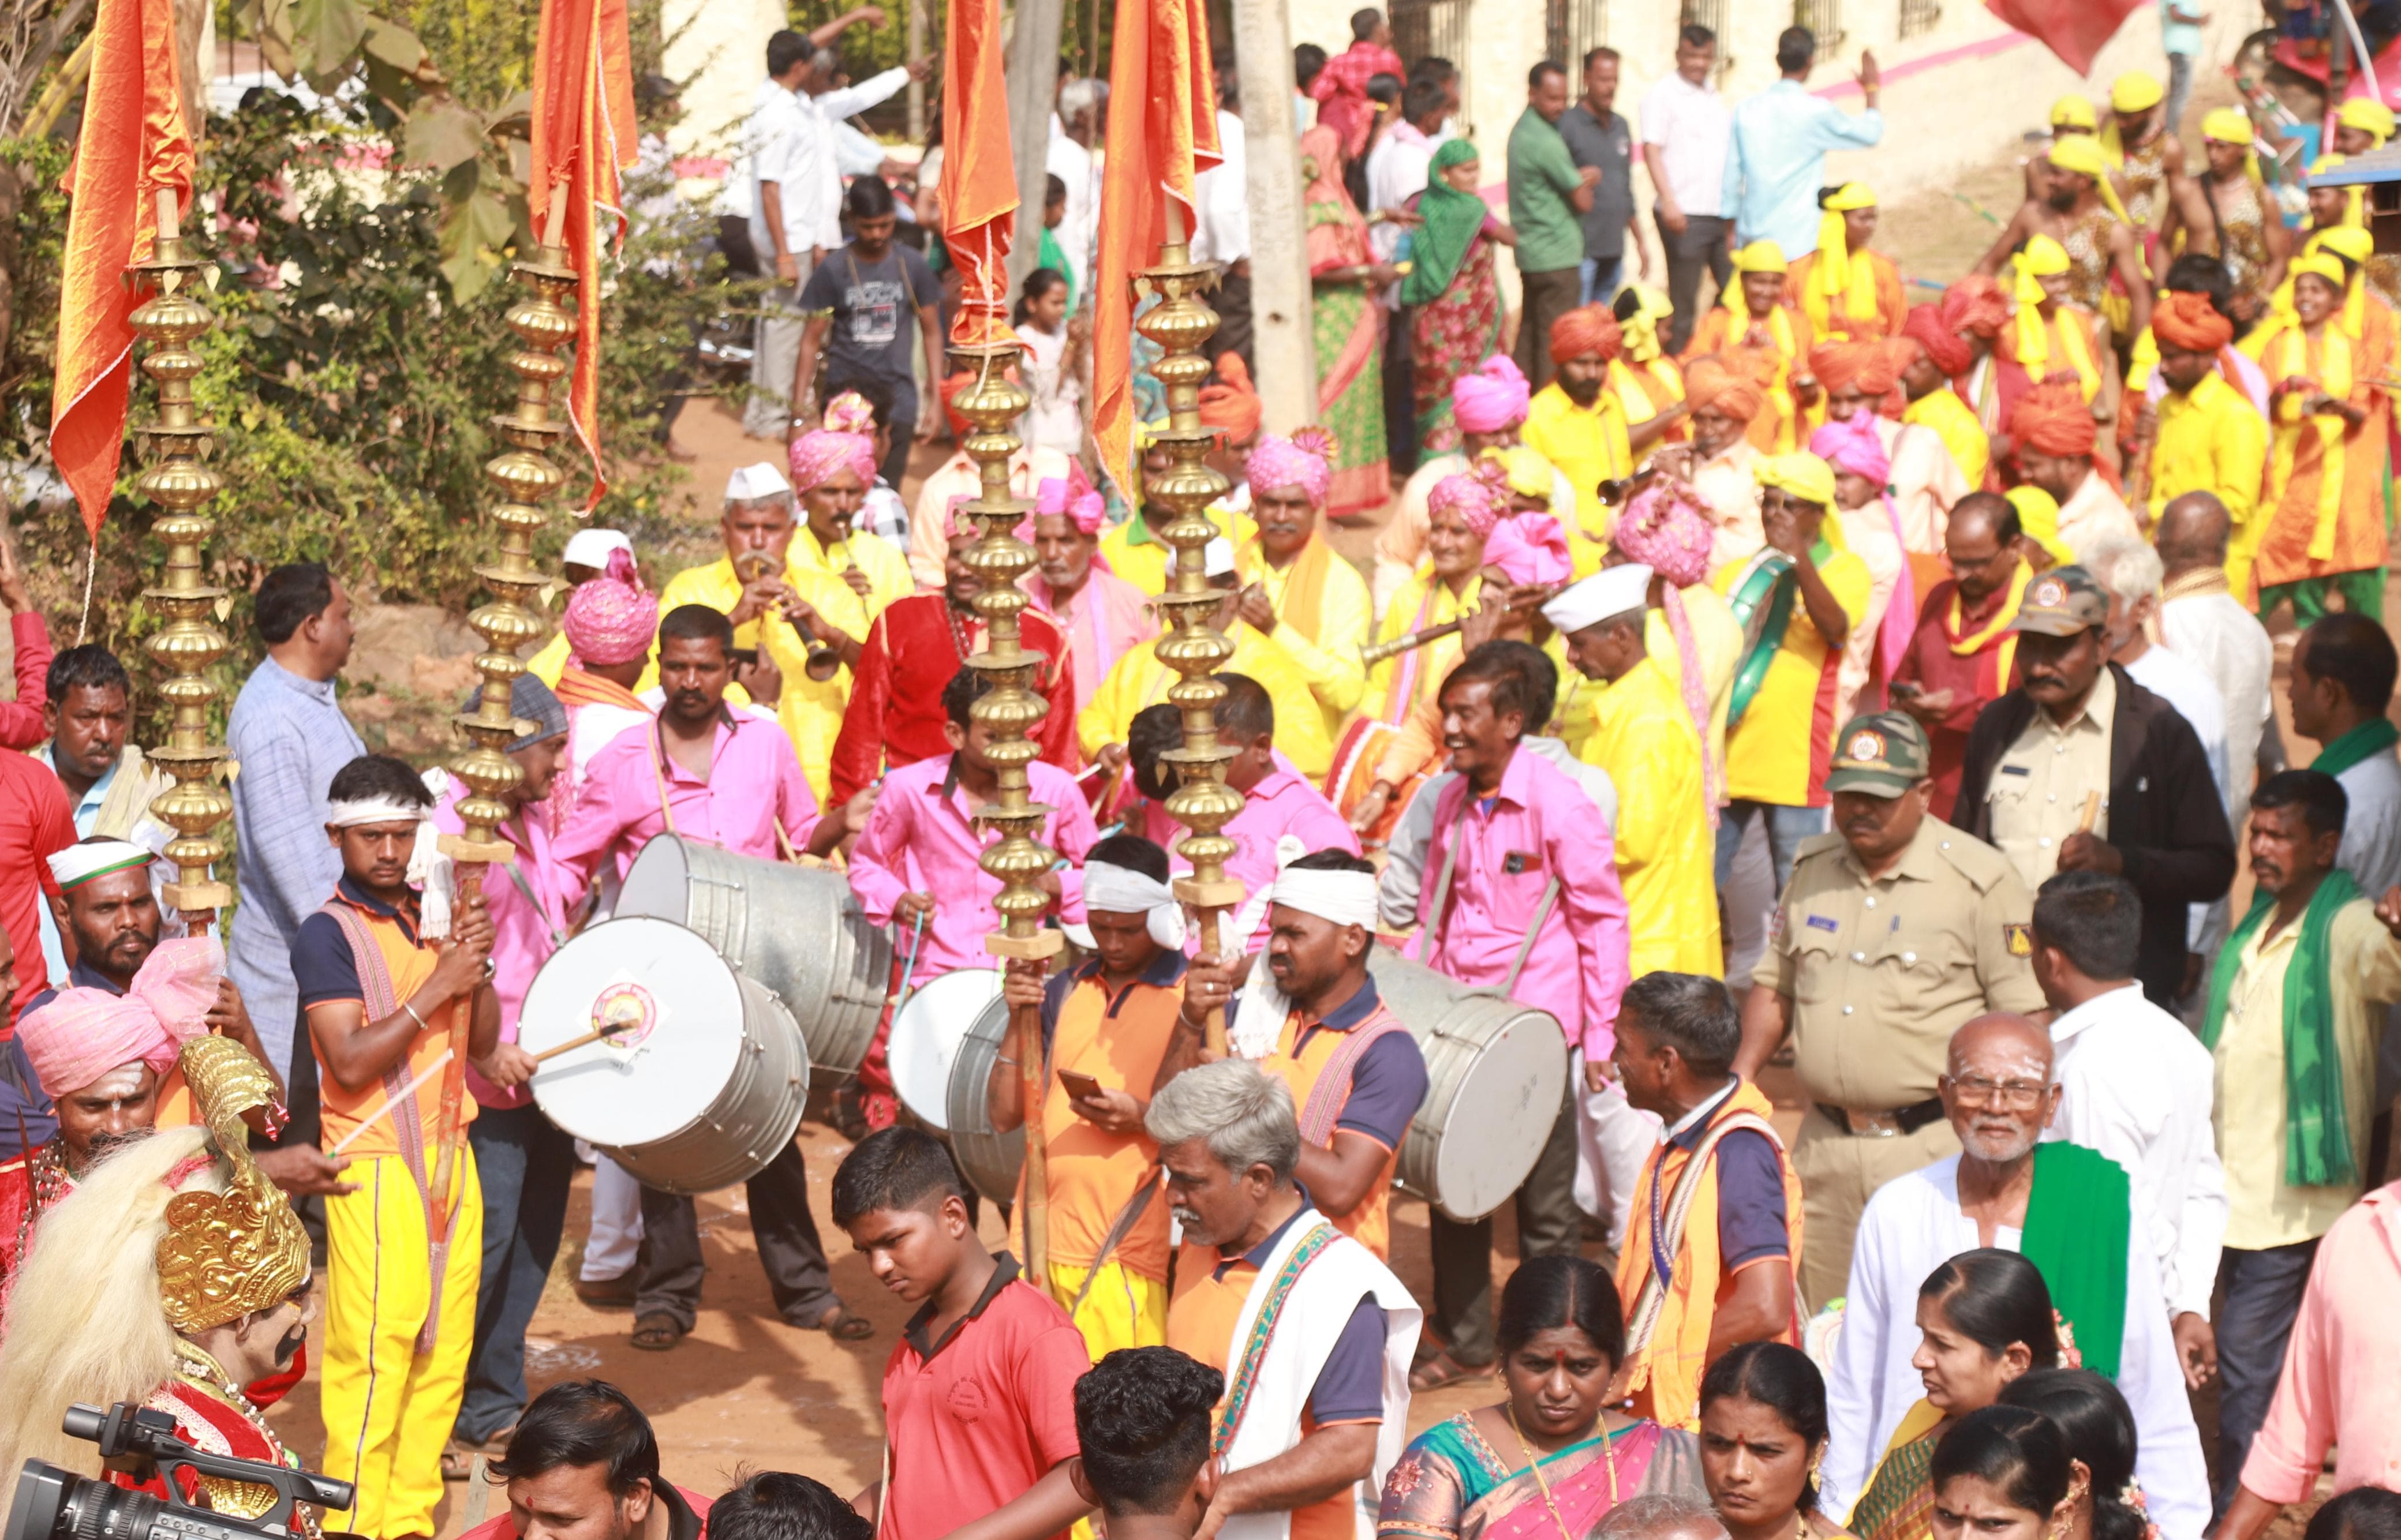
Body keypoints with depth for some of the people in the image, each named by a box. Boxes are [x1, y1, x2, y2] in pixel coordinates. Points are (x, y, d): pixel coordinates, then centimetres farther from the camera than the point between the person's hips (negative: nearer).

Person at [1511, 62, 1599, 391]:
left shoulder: (1522, 129, 11)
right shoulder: (1545, 141, -19)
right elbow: (1584, 201, -13)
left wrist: (1583, 177, 0)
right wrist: (1585, 181, 8)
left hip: (1529, 251, 10)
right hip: (1557, 254, -10)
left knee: (1529, 333, 14)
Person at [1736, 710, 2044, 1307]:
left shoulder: (1981, 882, -7)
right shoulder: (1813, 868, 11)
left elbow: (2024, 1018, -7)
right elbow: (1775, 987, 22)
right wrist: (1741, 1075, 7)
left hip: (1930, 1143, -6)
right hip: (1825, 1141, 6)